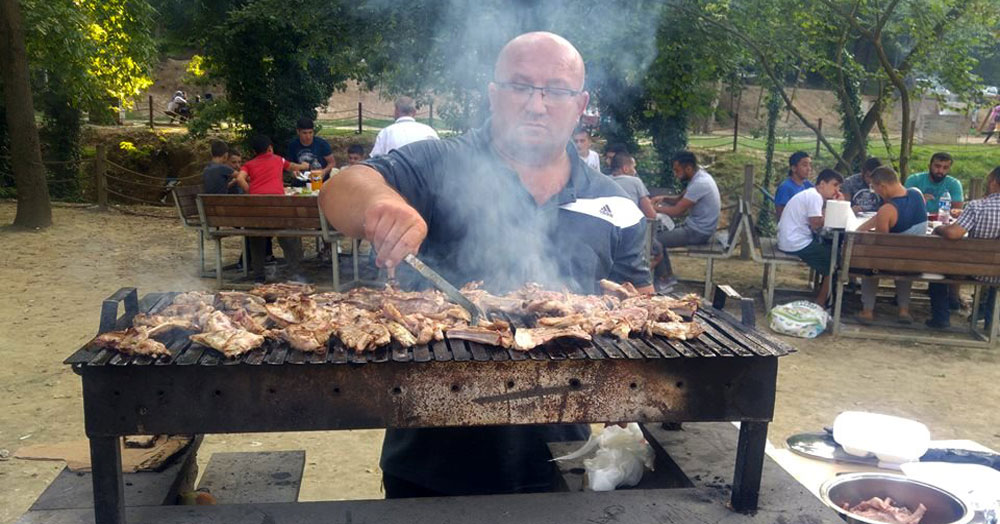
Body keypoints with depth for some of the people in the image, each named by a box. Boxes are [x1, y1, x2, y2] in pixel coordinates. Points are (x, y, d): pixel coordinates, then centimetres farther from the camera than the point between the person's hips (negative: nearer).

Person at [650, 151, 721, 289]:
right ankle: (668, 275, 17)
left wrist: (654, 207, -13)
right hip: (696, 227, 10)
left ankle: (664, 279, 6)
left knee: (655, 240, -10)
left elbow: (676, 211, -24)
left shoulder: (699, 184, -25)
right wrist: (664, 198, -1)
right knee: (660, 234, 15)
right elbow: (680, 200, 17)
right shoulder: (699, 177, 6)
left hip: (698, 232, -10)